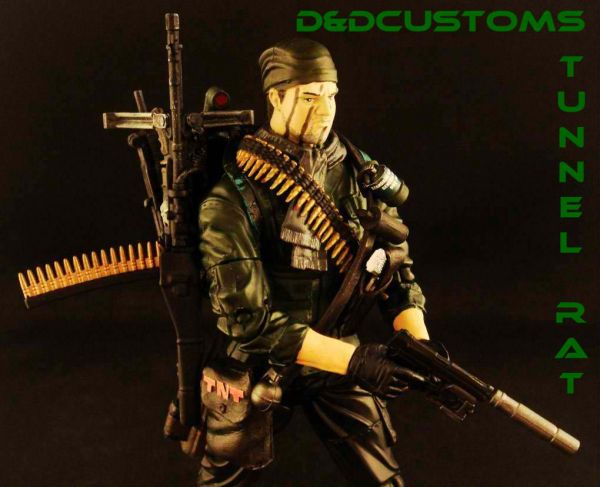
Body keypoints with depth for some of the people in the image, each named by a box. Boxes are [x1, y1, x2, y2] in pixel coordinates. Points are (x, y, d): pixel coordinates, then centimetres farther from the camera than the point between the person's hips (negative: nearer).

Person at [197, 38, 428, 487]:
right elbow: (250, 317, -24)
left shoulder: (360, 177, -5)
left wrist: (420, 347, -22)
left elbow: (396, 270, -2)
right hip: (256, 366, -3)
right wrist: (353, 360, -30)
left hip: (337, 363, 3)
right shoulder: (232, 195, -19)